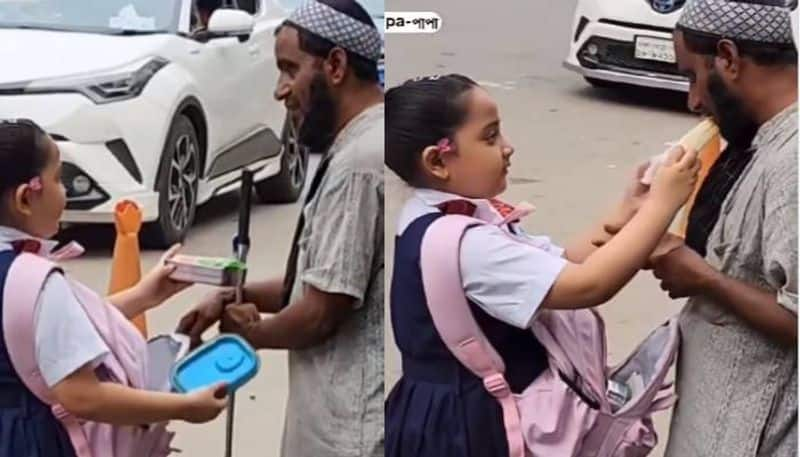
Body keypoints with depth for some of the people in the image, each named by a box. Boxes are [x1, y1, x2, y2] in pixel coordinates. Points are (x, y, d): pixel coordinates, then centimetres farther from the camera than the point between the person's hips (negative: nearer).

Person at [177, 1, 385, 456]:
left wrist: (249, 332, 0)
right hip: (348, 417, 10)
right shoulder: (365, 145, 13)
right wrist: (236, 296, 8)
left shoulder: (359, 161, -21)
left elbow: (320, 312, -20)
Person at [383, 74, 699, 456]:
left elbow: (560, 265, 5)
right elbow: (586, 285, -33)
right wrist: (663, 203, -26)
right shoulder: (464, 244, -28)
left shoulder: (452, 219, 3)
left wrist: (628, 211, -6)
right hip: (467, 426, -9)